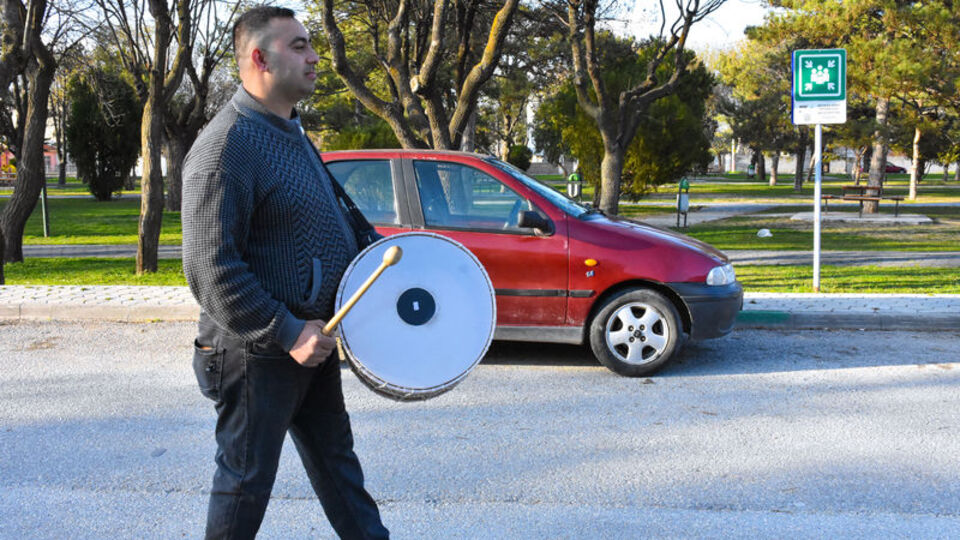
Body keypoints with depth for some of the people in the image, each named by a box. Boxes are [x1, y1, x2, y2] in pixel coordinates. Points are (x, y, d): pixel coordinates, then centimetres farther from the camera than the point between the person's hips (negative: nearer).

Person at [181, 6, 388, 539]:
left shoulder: (290, 133, 11)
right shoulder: (227, 146, -21)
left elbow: (336, 209, 25)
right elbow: (211, 269, -25)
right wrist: (286, 334, -25)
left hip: (311, 338, 9)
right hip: (260, 353, -9)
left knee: (335, 456, 21)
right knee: (247, 477, 7)